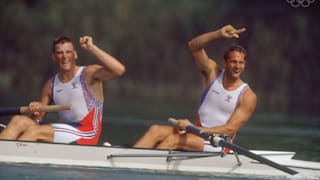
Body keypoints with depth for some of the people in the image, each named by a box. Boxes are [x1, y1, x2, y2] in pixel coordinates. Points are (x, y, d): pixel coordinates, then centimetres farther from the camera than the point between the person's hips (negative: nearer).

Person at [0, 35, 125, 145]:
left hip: (86, 134, -6)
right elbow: (39, 118, 17)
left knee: (35, 131, -25)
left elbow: (119, 70, -21)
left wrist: (91, 48, -19)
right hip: (64, 134, 6)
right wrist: (36, 111, -9)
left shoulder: (89, 74, -2)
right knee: (19, 120, -13)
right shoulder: (51, 85, 14)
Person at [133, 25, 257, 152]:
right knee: (155, 130, -19)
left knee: (173, 139, -30)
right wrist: (219, 34, -18)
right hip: (199, 133, 5)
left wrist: (195, 129, -20)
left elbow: (230, 129, -12)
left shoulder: (248, 96, -5)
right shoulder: (213, 73, 7)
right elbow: (193, 46, -4)